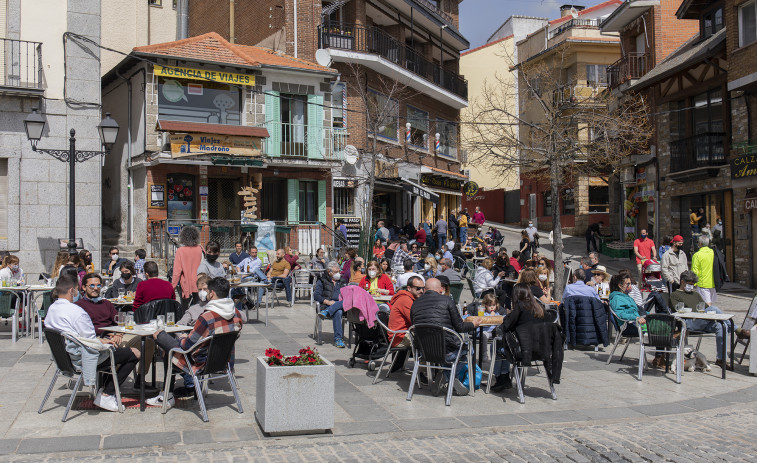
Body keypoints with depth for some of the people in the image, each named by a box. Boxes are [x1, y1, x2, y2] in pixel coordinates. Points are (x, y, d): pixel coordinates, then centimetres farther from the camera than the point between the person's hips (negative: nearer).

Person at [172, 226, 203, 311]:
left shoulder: (180, 251, -12)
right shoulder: (200, 249, -4)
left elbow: (177, 271, -11)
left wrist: (173, 286, -2)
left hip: (186, 286, -3)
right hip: (198, 285, 3)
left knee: (184, 308, 5)